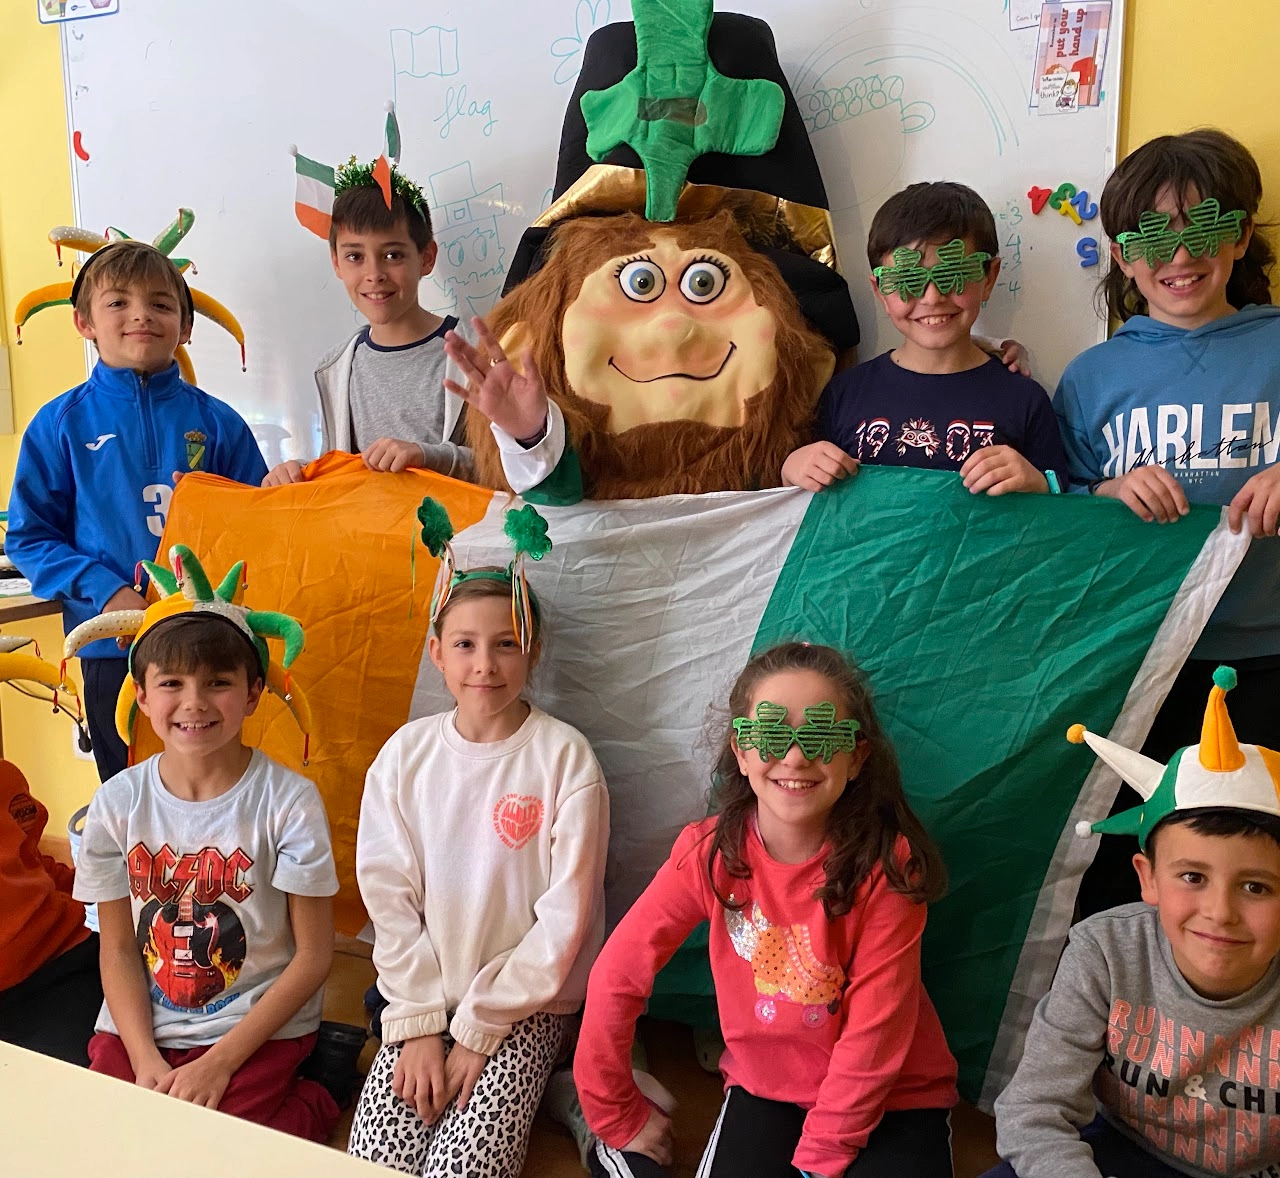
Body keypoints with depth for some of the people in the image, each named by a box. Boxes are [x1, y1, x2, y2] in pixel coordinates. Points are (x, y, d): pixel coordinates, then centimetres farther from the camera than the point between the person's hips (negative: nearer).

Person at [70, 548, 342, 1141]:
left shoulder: (288, 799, -14)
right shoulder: (117, 804, -4)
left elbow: (313, 955, -9)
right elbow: (118, 949, 2)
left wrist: (220, 1061, -13)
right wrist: (145, 1060, -11)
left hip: (258, 1029, -3)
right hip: (139, 1028, 3)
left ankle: (309, 1106, 6)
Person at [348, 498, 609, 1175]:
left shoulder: (565, 758, -11)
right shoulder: (405, 754, -1)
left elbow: (564, 921, -11)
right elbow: (388, 896, 0)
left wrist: (479, 1026, -9)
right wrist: (420, 1021, -5)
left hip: (525, 1007, -3)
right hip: (423, 998, 3)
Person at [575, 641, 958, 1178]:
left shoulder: (887, 863, -22)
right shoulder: (710, 851, -16)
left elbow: (874, 1032, -18)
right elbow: (617, 976, -11)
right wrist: (617, 1118, -3)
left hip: (892, 1098, -1)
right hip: (765, 1088, 1)